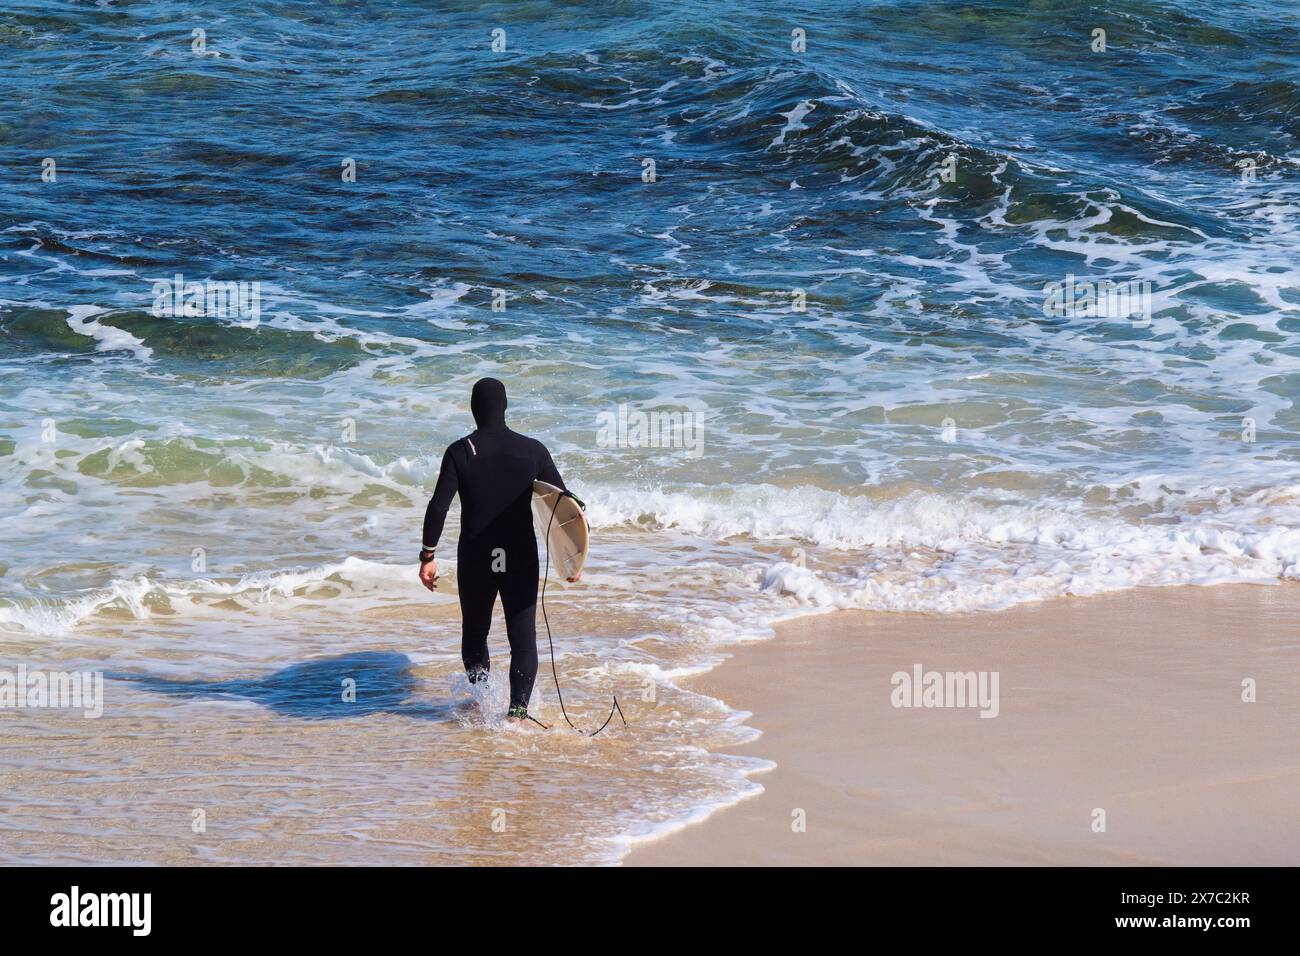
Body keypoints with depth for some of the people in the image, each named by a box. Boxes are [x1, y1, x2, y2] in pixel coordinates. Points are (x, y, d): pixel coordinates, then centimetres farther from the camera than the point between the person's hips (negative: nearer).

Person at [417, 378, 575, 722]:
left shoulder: (460, 451, -6)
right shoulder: (532, 449, -2)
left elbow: (438, 507, -11)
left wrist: (428, 556, -4)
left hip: (475, 559, -1)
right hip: (521, 558, 1)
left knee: (474, 630, 18)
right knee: (523, 635, 4)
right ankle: (517, 709, -5)